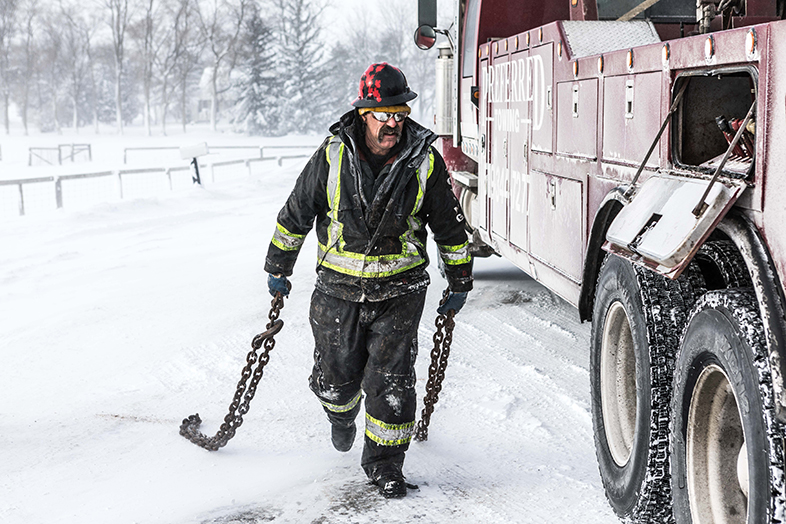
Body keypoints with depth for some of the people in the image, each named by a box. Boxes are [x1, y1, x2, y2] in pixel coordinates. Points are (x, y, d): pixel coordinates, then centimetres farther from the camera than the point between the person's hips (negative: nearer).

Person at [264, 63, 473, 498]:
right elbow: (296, 213, 4)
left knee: (390, 382, -5)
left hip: (399, 292, -1)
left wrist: (459, 283, 11)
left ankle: (384, 462, 15)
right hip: (339, 287, 1)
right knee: (336, 378, 10)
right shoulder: (333, 156, -9)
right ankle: (342, 414, 46)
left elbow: (449, 226, 6)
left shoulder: (425, 162, -7)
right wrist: (278, 268, 11)